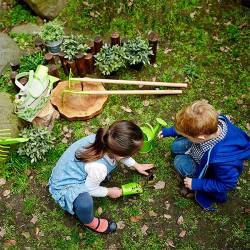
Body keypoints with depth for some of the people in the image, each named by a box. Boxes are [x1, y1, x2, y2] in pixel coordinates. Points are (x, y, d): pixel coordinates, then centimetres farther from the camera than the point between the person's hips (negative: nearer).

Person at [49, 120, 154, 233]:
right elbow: (90, 189, -21)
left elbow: (122, 154, 2)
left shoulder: (107, 139, -23)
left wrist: (136, 165, 14)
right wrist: (109, 192, -4)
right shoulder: (99, 167, -42)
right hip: (66, 186, -7)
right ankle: (89, 222, -1)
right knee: (85, 202, -35)